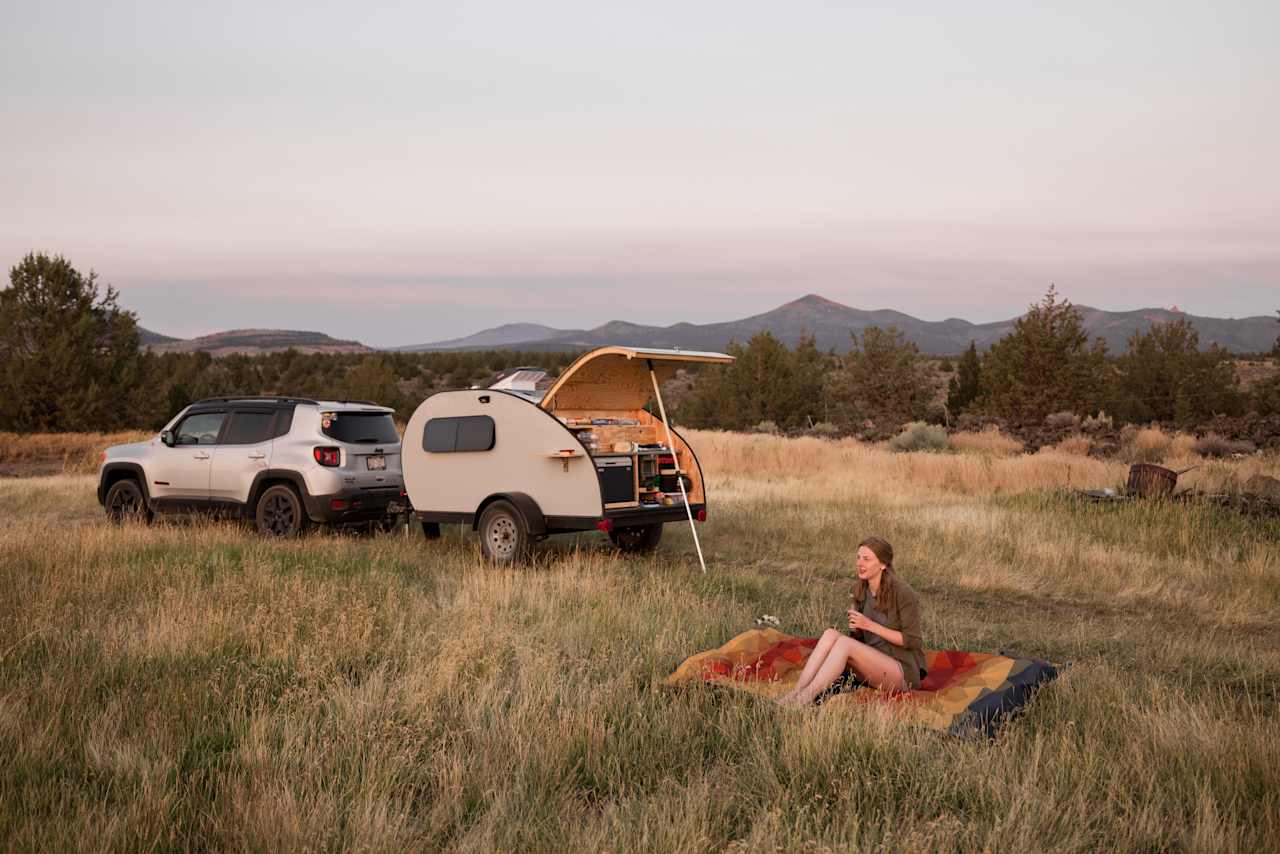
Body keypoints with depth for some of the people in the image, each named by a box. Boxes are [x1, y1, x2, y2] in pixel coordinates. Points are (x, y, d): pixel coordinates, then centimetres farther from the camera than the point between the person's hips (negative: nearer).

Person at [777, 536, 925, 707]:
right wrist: (856, 627, -9)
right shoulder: (859, 589, 7)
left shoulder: (903, 593, -14)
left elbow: (910, 640, -13)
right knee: (830, 634, -20)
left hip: (903, 672, -6)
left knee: (844, 642, -29)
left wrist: (870, 625, -18)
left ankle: (802, 700, -36)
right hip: (873, 665, 6)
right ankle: (794, 694, -32)